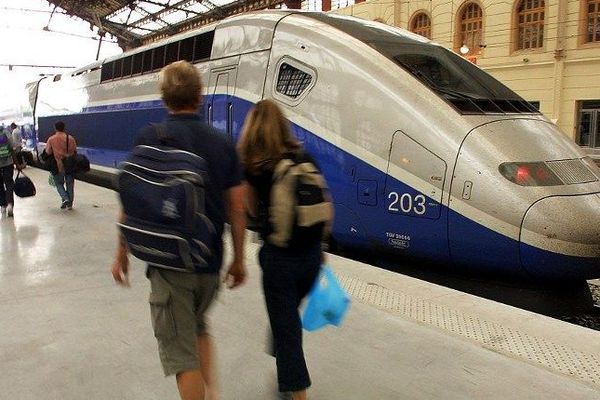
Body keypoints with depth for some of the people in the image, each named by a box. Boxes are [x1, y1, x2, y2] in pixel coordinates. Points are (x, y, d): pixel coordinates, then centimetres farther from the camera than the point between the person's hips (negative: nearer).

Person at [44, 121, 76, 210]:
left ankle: (65, 199, -7)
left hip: (58, 166, -1)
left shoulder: (51, 139, -8)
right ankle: (69, 204, 16)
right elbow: (75, 151, 1)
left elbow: (48, 153, -5)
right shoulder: (71, 138, -5)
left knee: (59, 184, 15)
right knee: (70, 184, 12)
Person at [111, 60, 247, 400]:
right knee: (198, 326, 28)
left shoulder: (150, 139, -9)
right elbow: (237, 208, 1)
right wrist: (239, 260, 12)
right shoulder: (222, 143, 0)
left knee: (181, 351, 7)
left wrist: (122, 254, 5)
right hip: (211, 263, 4)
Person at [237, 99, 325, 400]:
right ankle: (287, 375, 43)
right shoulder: (305, 159, 1)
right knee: (289, 315, 26)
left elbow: (253, 210, 5)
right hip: (310, 253, 5)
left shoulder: (251, 167, -7)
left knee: (285, 326, 8)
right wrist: (319, 247, 12)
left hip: (278, 255, -5)